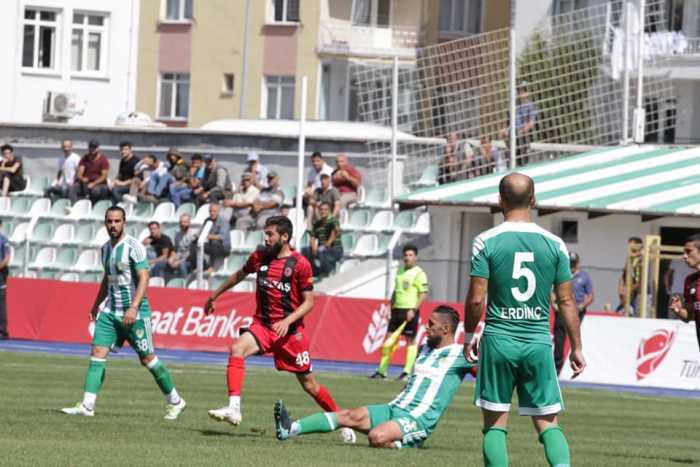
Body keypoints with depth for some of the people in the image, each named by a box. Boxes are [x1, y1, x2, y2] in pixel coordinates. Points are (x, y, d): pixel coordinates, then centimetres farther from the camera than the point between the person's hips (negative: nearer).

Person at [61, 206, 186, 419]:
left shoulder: (134, 247, -11)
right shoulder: (106, 248, 11)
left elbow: (144, 279, -17)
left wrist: (134, 307, -26)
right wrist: (96, 304, 25)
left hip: (135, 312, -6)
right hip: (111, 311, 6)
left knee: (147, 358, 0)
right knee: (97, 353, -7)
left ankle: (175, 402, 15)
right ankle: (87, 406, -10)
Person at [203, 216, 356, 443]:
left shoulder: (300, 264, -10)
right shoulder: (259, 257, 4)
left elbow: (309, 302, -8)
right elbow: (239, 275, 24)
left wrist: (288, 321, -22)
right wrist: (214, 296, 32)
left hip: (291, 330, -3)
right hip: (262, 324, 3)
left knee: (309, 384, 3)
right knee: (237, 348, -27)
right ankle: (234, 409, -35)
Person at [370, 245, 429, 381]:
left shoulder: (419, 273, -6)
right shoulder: (400, 271, 16)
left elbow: (424, 293, -11)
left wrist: (414, 310, -18)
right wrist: (391, 307, 18)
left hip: (409, 312, -7)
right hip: (397, 309, 7)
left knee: (410, 341, -3)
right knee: (389, 339, 4)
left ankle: (407, 372, 0)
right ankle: (382, 371, 8)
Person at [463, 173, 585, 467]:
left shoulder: (486, 242, -5)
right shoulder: (554, 245, 1)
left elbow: (476, 299, -7)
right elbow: (566, 301, 4)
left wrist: (469, 336, 9)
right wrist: (576, 348, 12)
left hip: (498, 341, -2)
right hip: (539, 343, 2)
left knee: (495, 424, 7)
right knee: (548, 424, 6)